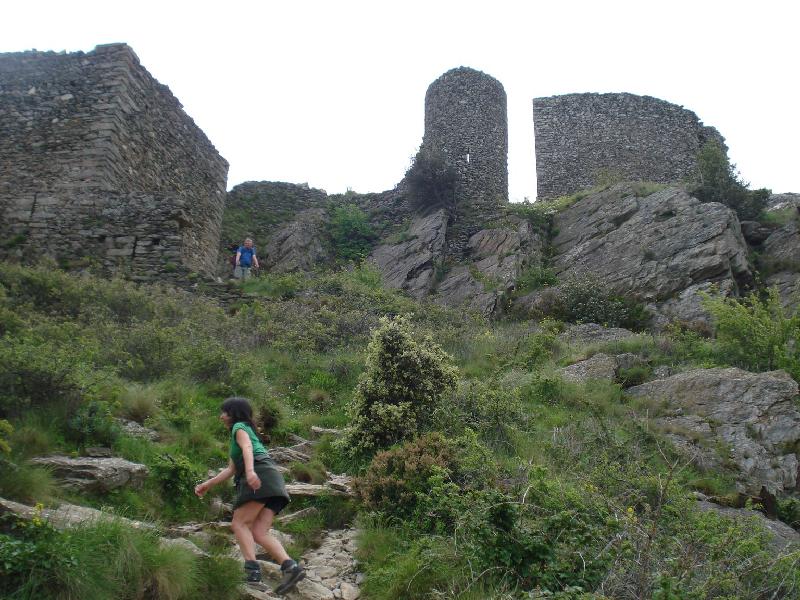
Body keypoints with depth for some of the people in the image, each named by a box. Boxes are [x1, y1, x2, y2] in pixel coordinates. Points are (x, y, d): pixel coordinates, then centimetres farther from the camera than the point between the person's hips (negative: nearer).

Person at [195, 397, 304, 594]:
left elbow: (247, 448, -14)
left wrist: (250, 470, -33)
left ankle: (252, 569, -22)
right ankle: (290, 566, -20)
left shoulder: (239, 427, 8)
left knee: (239, 523, -7)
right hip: (271, 482, 8)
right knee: (259, 533, -4)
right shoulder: (242, 433, 35)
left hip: (262, 476, -8)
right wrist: (207, 484, 35)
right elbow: (231, 469, 34)